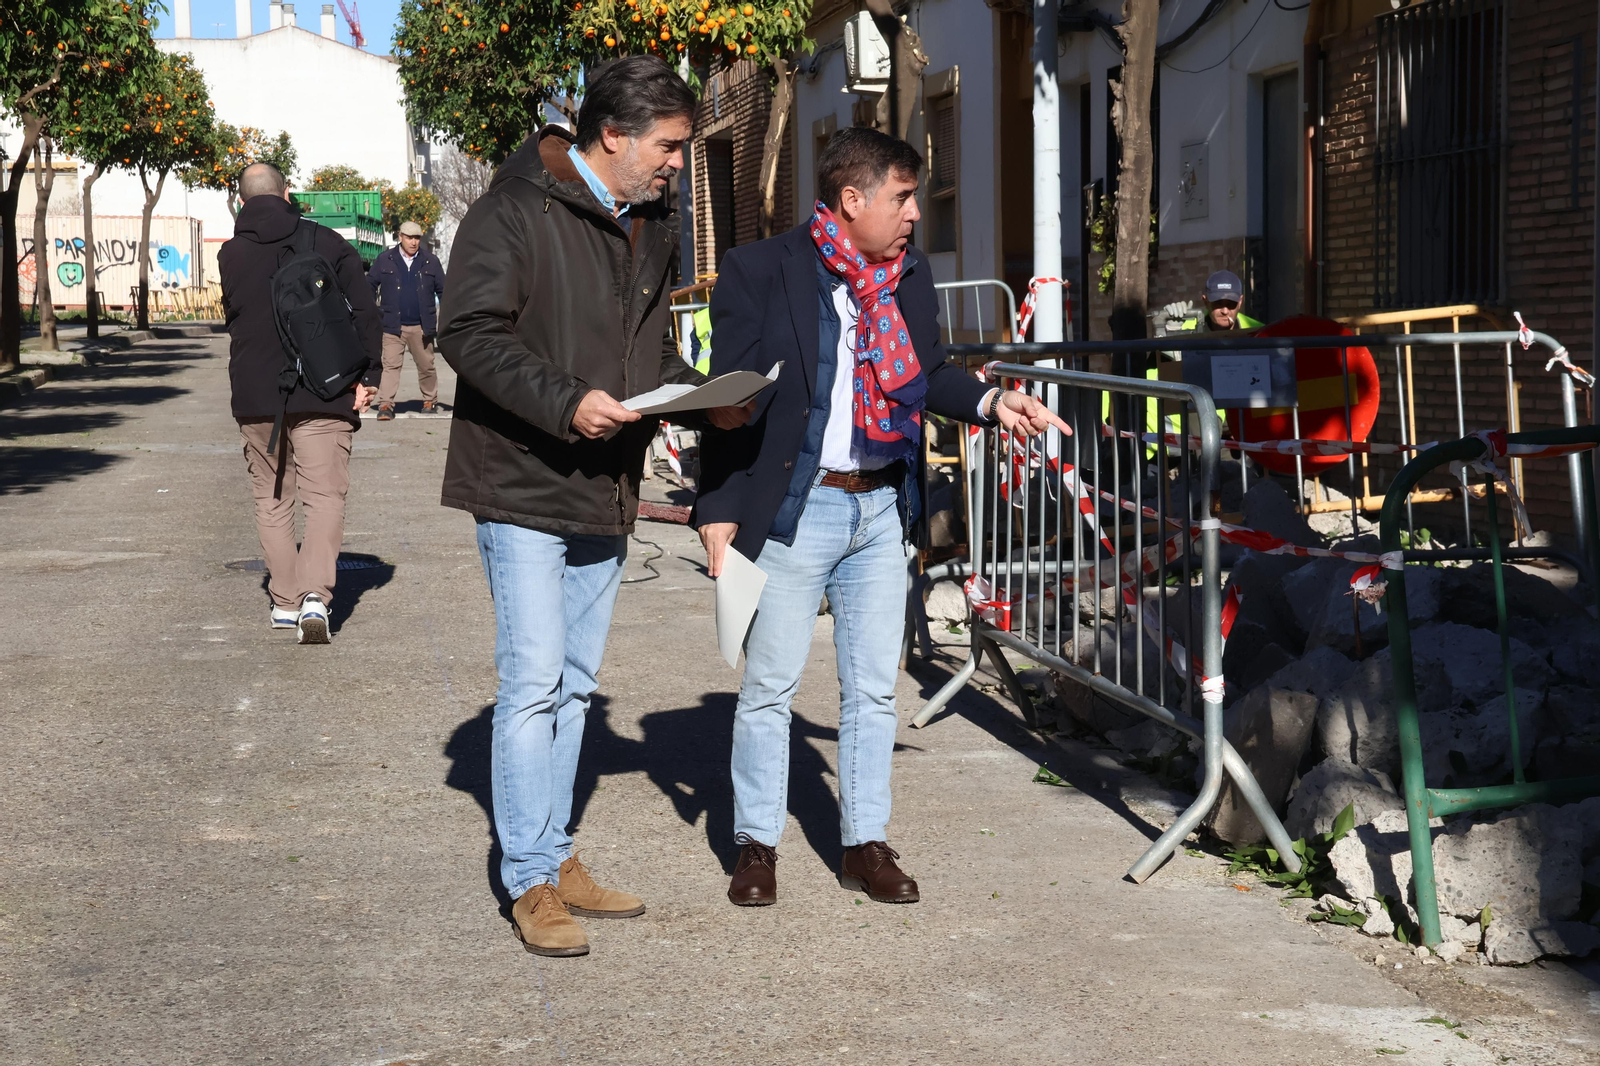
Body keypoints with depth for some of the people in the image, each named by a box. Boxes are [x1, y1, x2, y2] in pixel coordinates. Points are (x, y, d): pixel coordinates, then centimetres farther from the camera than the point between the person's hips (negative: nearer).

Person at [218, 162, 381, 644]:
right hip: (323, 394, -2)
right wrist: (367, 375, -2)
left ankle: (285, 601, 14)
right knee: (325, 496, -1)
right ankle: (315, 594, -19)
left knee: (272, 500, 14)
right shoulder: (327, 242, -1)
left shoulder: (230, 254, 3)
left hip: (255, 398, 2)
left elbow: (233, 318, 11)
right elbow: (365, 311, -5)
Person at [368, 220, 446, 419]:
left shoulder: (430, 261, 5)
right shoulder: (384, 259, 2)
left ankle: (430, 401, 25)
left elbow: (443, 290, 9)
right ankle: (385, 405, -9)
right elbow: (370, 285, 8)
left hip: (421, 326, 1)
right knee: (391, 365, -8)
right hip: (393, 326, -1)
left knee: (426, 366, 10)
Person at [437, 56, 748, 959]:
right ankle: (531, 882, 0)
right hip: (523, 485, -8)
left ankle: (556, 860, 24)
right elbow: (470, 333, -18)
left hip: (606, 491, 8)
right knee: (535, 681, -8)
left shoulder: (654, 227, 12)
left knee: (574, 683, 14)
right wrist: (564, 404, -28)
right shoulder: (518, 212, -13)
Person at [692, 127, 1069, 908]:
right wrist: (717, 511, -12)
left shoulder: (911, 275, 8)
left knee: (873, 688, 11)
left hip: (881, 508, 5)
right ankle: (757, 843, 18)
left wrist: (990, 402, 2)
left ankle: (865, 843, 22)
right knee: (769, 684, 5)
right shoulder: (760, 272, -9)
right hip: (794, 507, -5)